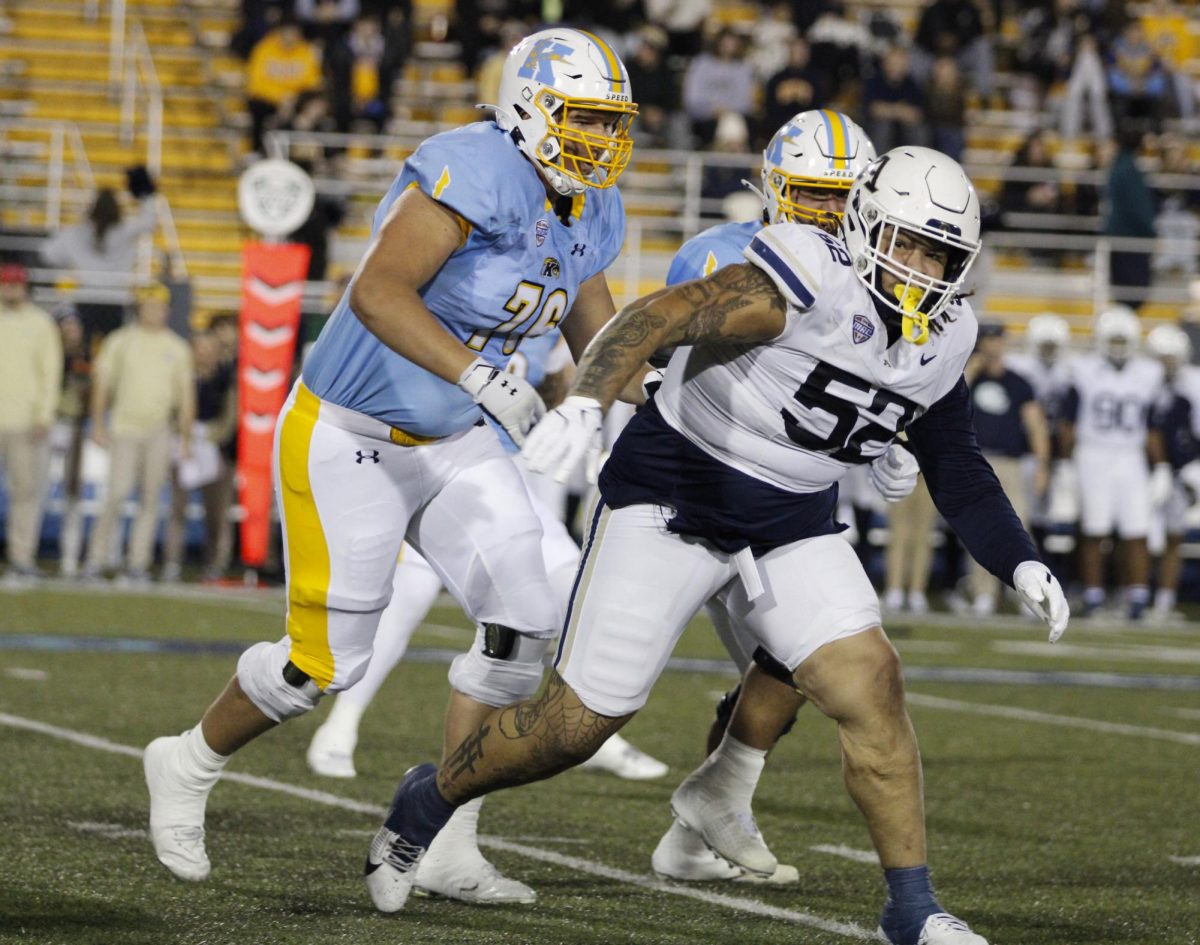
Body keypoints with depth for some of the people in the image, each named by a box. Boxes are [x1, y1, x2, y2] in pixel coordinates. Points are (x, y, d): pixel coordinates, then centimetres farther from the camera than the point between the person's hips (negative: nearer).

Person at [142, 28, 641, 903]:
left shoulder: (590, 216, 3)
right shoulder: (478, 173, -25)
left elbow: (602, 340, 17)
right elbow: (377, 293, -35)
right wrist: (479, 376, -44)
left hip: (452, 444, 8)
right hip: (348, 438, -8)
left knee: (527, 622, -8)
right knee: (328, 660, -2)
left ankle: (445, 839, 3)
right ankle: (189, 766, 27)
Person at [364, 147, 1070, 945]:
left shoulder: (942, 342, 1)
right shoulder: (815, 283, -23)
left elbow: (958, 472, 16)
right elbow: (662, 315, -33)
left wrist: (1020, 563, 4)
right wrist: (586, 402, -49)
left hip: (793, 528, 6)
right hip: (674, 500, -6)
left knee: (870, 685, -14)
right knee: (578, 722, -1)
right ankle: (429, 802, 26)